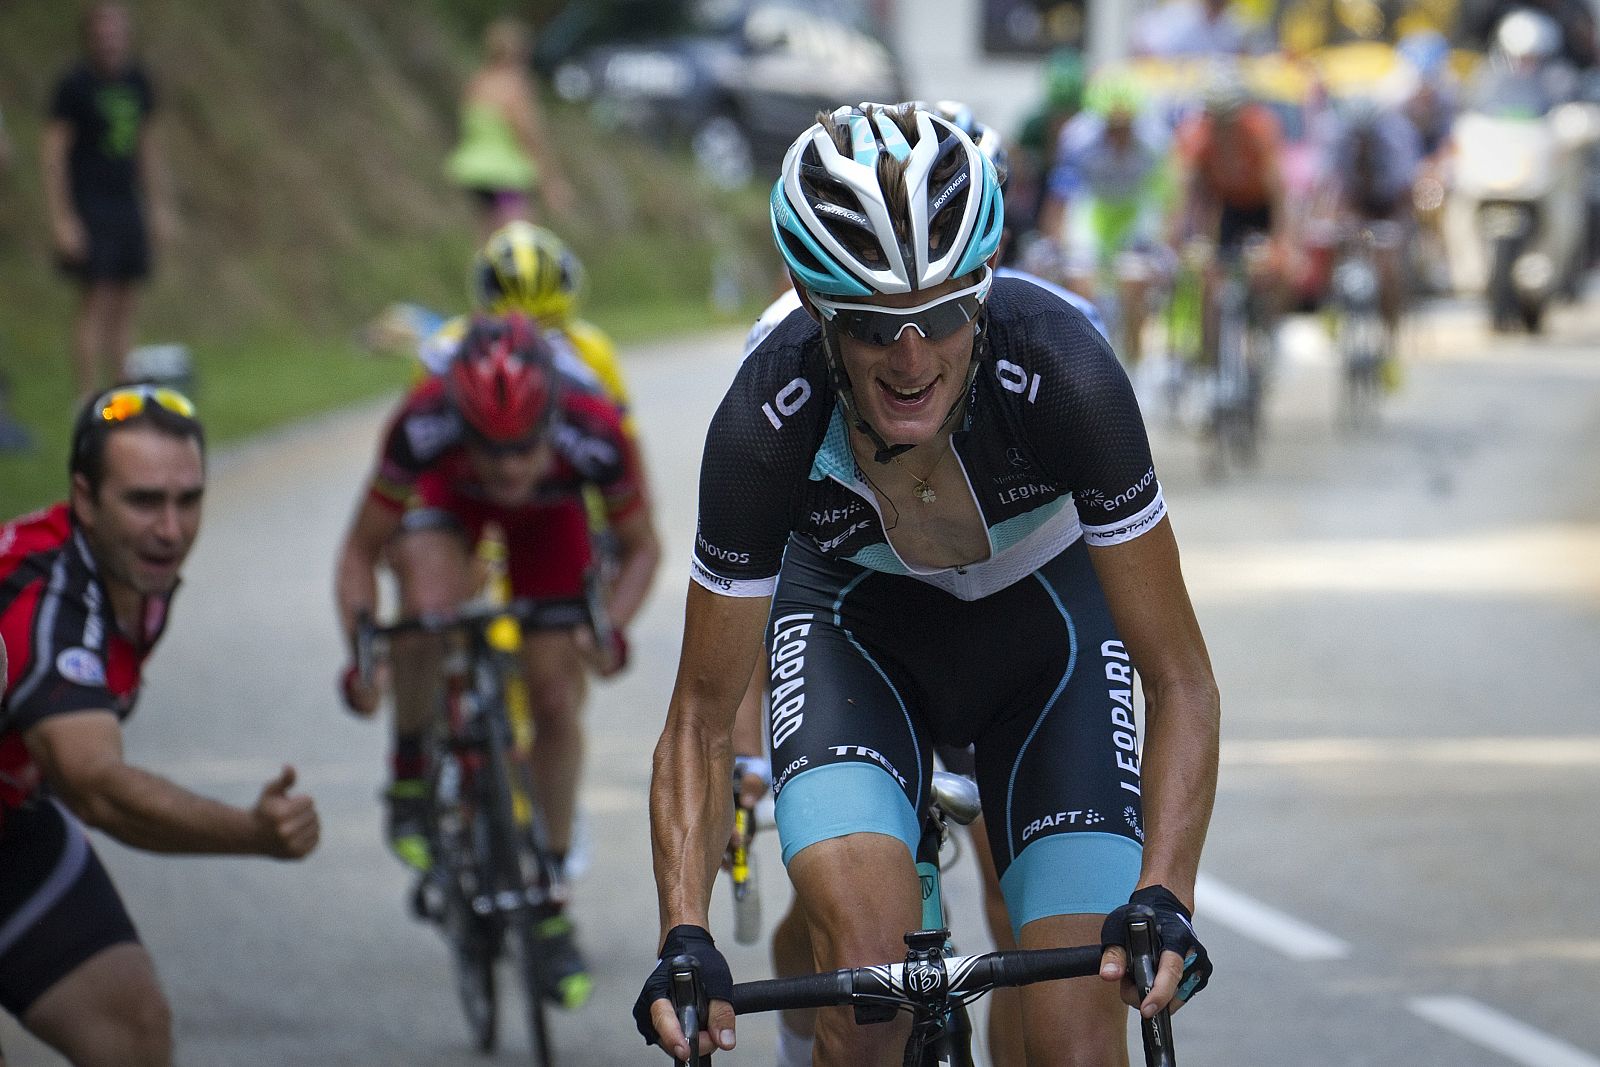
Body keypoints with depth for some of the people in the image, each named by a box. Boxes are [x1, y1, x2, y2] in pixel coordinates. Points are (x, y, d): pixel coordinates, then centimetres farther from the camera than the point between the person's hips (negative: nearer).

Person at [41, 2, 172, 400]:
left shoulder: (137, 82, 9)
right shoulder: (74, 85, -10)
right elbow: (53, 154, -10)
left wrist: (158, 207, 17)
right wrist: (62, 220, -15)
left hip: (127, 205, 6)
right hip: (87, 211, -6)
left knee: (125, 307, 6)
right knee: (96, 304, -11)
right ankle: (88, 401, -9)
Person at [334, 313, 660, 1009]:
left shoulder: (595, 435, -39)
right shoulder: (424, 428, -41)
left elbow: (640, 546, -19)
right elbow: (361, 550, -25)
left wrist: (612, 626, -37)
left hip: (549, 512, 1)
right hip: (450, 495, -1)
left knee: (557, 699, -4)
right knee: (430, 605, -34)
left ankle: (549, 905, 15)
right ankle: (411, 772, -7)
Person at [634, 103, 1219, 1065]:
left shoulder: (1063, 372, -35)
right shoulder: (767, 422, -32)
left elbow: (1181, 682, -28)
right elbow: (704, 715, -20)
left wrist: (1163, 901, -41)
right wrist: (685, 936, -34)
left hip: (1044, 619, 0)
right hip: (857, 628, 0)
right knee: (867, 975, -27)